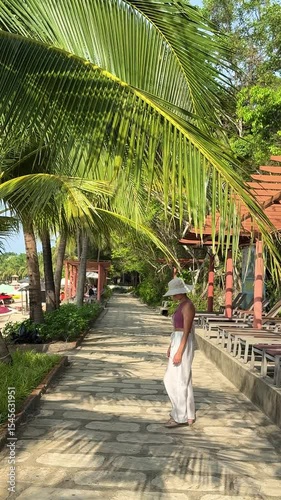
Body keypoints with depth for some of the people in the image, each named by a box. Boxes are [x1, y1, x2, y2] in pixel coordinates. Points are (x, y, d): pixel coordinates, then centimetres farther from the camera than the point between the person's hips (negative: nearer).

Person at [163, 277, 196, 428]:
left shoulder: (188, 306, -18)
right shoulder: (182, 304, 13)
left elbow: (186, 331, -20)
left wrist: (179, 352, -21)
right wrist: (171, 346, 20)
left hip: (183, 344, -11)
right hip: (177, 342, 11)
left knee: (178, 381, -2)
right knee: (172, 379, 15)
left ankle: (181, 417, 10)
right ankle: (188, 414, 25)